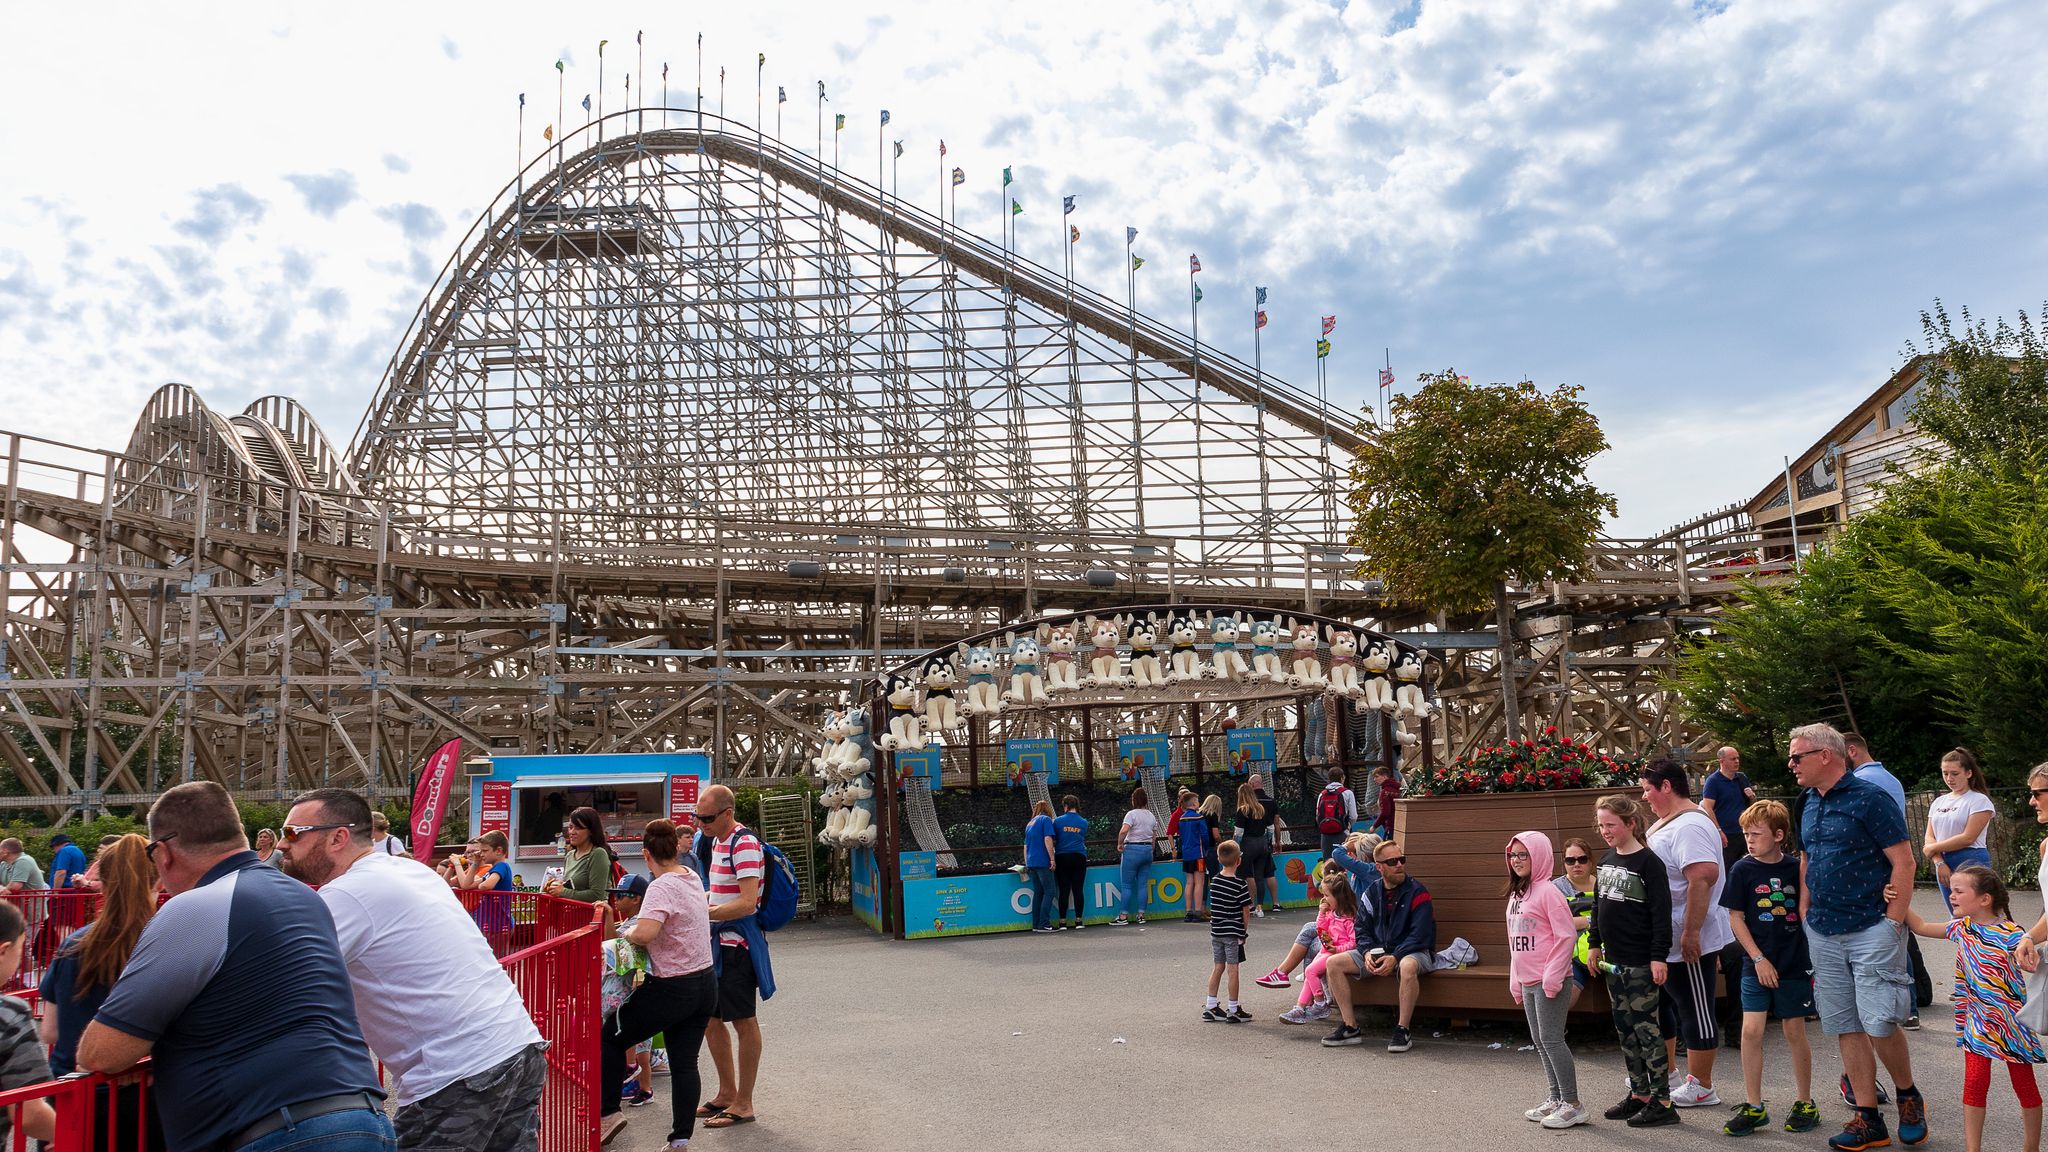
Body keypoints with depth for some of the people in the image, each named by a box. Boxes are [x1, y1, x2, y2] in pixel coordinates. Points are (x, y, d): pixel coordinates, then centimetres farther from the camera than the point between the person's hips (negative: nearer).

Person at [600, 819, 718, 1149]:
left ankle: (609, 1113, 15)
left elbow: (643, 934, -35)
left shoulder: (662, 887, -19)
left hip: (672, 989, -8)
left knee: (611, 1039, 12)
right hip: (706, 983, 8)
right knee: (685, 1063, 9)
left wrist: (624, 932, -12)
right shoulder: (692, 877, 6)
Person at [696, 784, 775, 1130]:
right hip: (718, 942, 10)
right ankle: (727, 1092, 31)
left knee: (744, 1022, 1)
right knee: (710, 1017, 17)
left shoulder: (744, 844, -19)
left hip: (738, 945, -10)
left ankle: (743, 1104, 10)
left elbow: (747, 902, -26)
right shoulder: (717, 841, 10)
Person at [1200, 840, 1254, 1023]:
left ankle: (1211, 1007, 19)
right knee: (1233, 969, 0)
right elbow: (1246, 910, -9)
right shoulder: (1240, 884, -14)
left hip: (1216, 931, 6)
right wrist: (1245, 930, 4)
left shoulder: (1215, 881, 4)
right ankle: (1234, 1011, 6)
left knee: (1218, 967, 14)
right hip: (1233, 932, -6)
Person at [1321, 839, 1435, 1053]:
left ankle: (1402, 1031, -29)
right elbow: (1362, 930, 9)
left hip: (1414, 952, -5)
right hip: (1378, 952, 5)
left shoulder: (1417, 892, -8)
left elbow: (1420, 936, -15)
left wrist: (1394, 958, -25)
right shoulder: (1372, 894, 7)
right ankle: (1351, 1028, -8)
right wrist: (1367, 953, -12)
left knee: (1408, 966, -42)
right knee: (1334, 963, -11)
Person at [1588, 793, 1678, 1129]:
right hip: (1614, 961, 8)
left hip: (1642, 962, -8)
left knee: (1645, 1027, -4)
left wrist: (1659, 957, -18)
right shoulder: (1607, 859, 9)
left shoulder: (1648, 862, -14)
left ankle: (1662, 1102, 3)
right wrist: (1595, 944, 17)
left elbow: (1661, 912, -16)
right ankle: (1639, 1094, 21)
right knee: (1625, 1028, 12)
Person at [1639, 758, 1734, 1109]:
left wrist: (1691, 932, -31)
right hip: (1664, 940, 11)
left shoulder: (1689, 826, -20)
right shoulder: (1664, 823, 12)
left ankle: (1701, 1088, 14)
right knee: (1659, 1004, 20)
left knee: (1697, 1011, 2)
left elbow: (1704, 876, -31)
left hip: (1689, 942, -11)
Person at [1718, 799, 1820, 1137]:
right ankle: (1753, 1107, 6)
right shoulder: (1743, 869, -4)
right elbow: (1735, 918, -3)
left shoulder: (1796, 868, -4)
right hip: (1757, 965, 0)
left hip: (1795, 965, 0)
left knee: (1794, 1033, 7)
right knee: (1751, 1030, -5)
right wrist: (1759, 959, -7)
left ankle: (1805, 1103, 23)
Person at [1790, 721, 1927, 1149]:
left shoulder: (1870, 798, -10)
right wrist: (1805, 916, 13)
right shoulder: (1810, 805, 12)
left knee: (1879, 1024, -8)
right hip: (1823, 936, 7)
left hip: (1871, 931, -7)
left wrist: (1893, 925, -15)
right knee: (1846, 1027, 7)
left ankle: (1908, 1096, 19)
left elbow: (1904, 862, -13)